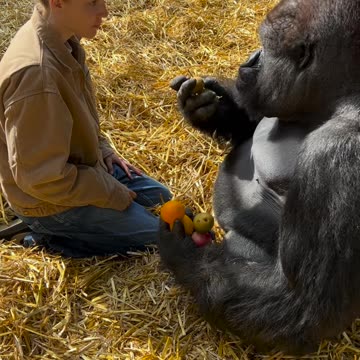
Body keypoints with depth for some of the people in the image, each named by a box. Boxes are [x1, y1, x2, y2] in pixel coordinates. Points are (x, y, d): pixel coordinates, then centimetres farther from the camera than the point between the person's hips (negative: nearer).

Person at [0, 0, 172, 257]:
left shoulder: (60, 39, -7)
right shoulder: (35, 74, -36)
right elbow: (41, 177, -29)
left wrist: (104, 150, 5)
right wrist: (114, 195, -19)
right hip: (51, 197, -9)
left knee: (160, 196, 19)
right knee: (158, 235, -1)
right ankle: (50, 233, 3)